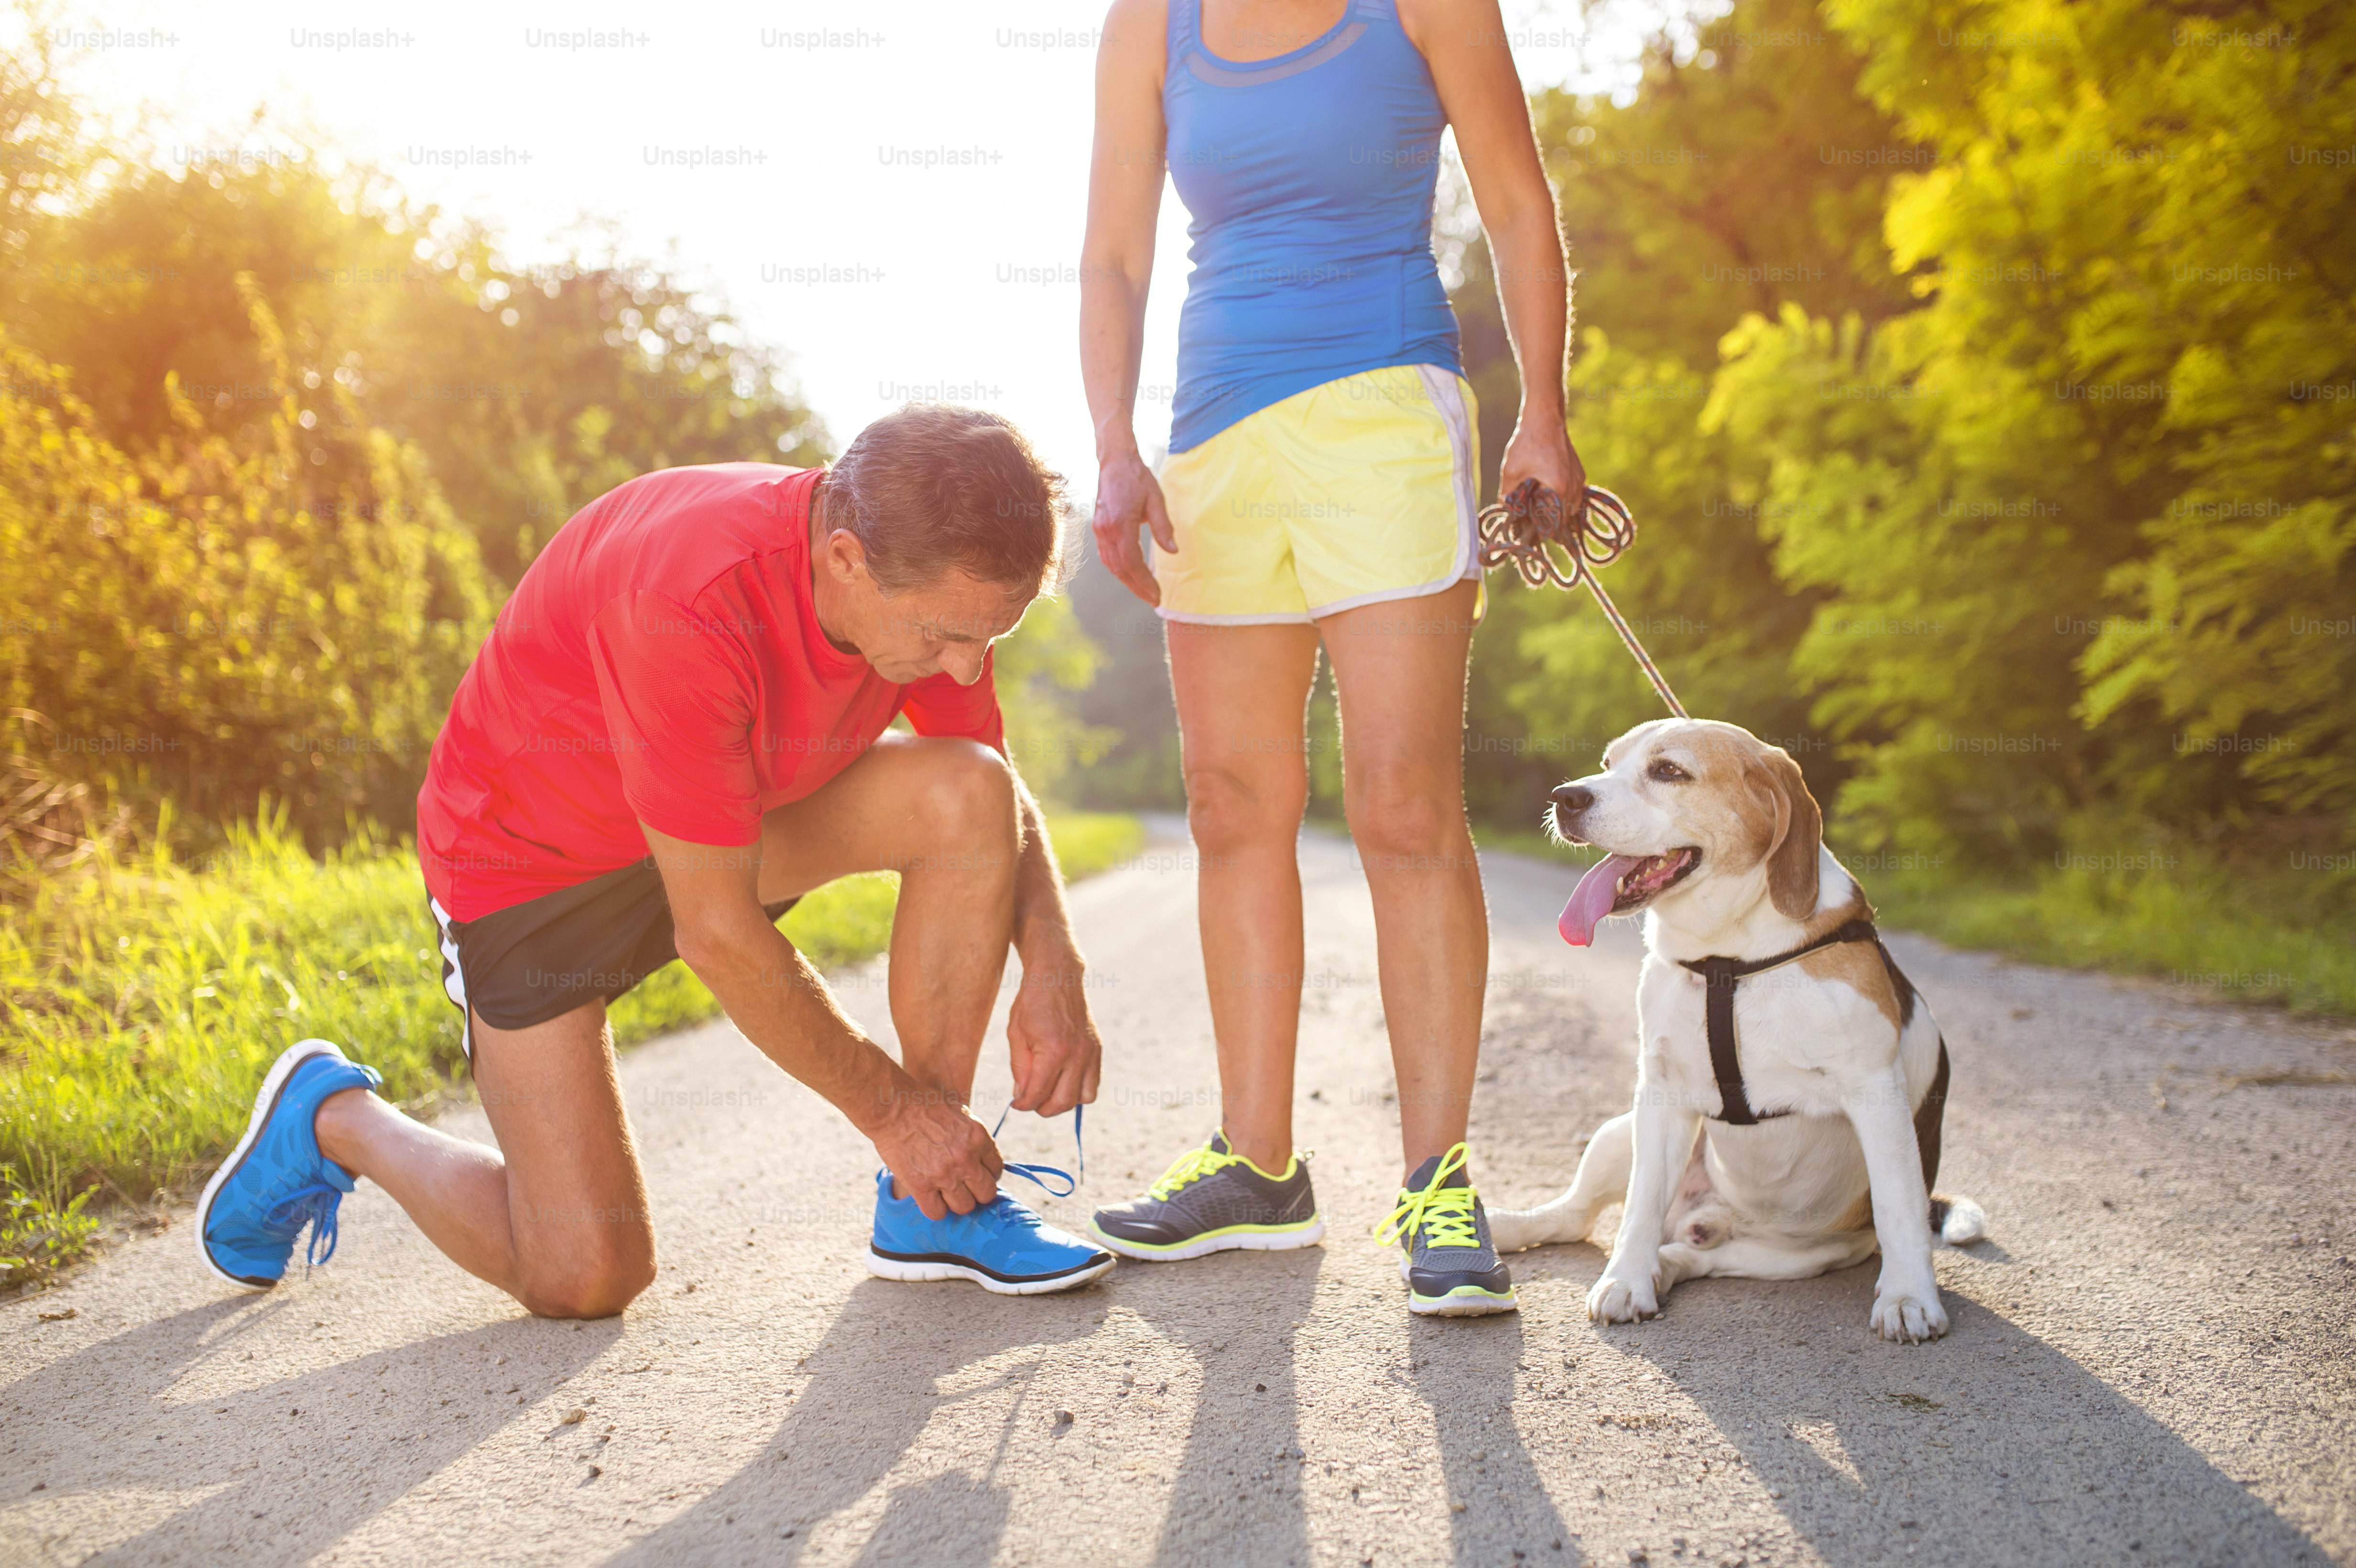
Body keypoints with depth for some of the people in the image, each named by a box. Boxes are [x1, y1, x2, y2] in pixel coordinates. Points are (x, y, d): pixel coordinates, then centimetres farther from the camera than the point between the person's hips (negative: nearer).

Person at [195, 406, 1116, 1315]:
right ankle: (332, 1117, 17)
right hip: (530, 856, -6)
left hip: (735, 820, 6)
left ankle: (932, 1206, -8)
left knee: (965, 795, -21)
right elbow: (718, 931, -32)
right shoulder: (692, 604, -39)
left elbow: (998, 791, -1)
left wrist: (1053, 969, -19)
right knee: (585, 1276, -11)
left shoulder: (934, 580, -18)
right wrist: (889, 1108, -22)